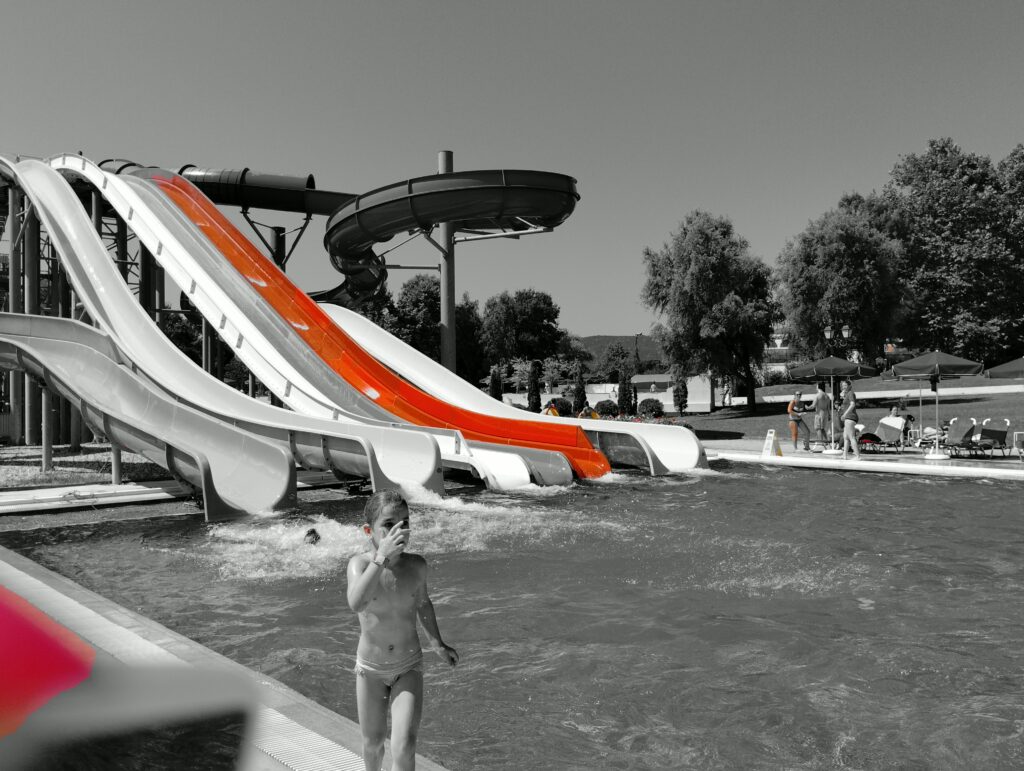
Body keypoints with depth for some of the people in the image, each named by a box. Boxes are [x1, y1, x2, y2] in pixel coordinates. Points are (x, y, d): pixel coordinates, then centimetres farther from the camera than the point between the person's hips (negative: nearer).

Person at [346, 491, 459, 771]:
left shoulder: (416, 565, -12)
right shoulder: (360, 562, -20)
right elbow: (356, 603, -41)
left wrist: (438, 643, 18)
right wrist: (381, 558, -45)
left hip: (409, 667, 1)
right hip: (370, 669, 0)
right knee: (373, 742, 18)